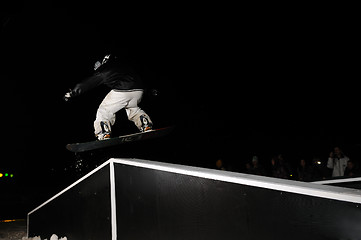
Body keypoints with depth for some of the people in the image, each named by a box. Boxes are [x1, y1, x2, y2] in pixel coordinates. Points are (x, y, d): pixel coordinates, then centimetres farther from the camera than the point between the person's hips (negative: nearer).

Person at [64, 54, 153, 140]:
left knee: (104, 111, 12)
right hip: (139, 89, 6)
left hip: (121, 91, -6)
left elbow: (86, 84, 22)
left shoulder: (102, 72, 15)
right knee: (133, 108, 33)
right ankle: (146, 125, 18)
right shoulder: (123, 66, 28)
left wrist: (71, 93, 32)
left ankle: (104, 134, 0)